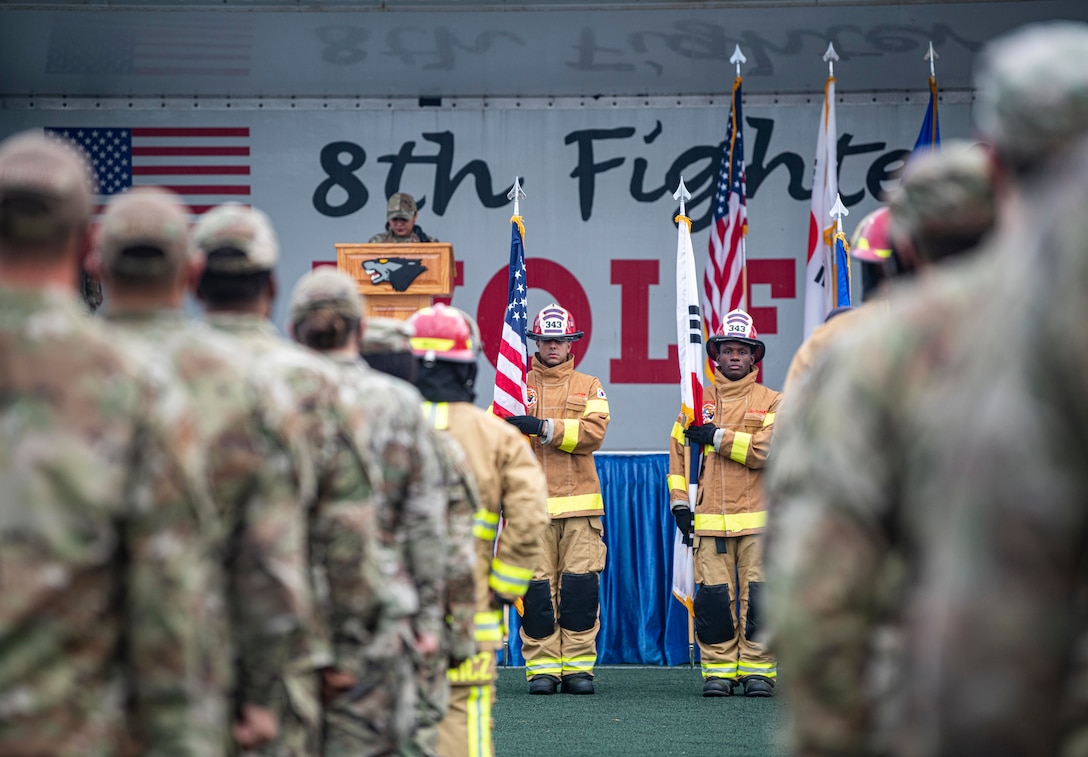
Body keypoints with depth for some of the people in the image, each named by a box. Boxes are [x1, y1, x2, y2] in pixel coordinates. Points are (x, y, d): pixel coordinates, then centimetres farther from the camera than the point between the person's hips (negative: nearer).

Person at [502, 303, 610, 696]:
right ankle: (542, 667, 1)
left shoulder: (589, 387, 12)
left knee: (580, 586, -4)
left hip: (580, 502, 0)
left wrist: (544, 427, -15)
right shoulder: (517, 385, 14)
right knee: (537, 586, -4)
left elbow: (594, 431, -6)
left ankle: (579, 667, 2)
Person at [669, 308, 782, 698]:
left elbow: (771, 448, -10)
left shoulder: (771, 402, 7)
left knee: (757, 598, -4)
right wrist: (679, 502, 3)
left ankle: (758, 670, 3)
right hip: (709, 517, 2)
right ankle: (718, 670, 4)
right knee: (713, 596, -3)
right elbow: (678, 451, 14)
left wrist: (717, 438, -9)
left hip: (757, 517, -1)